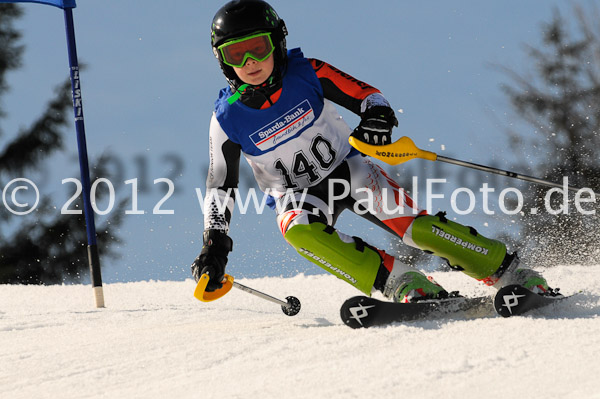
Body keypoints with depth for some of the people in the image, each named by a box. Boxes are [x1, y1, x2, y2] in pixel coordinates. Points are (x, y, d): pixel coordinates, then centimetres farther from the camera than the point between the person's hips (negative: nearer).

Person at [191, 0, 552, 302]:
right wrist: (214, 247, -17)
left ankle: (513, 274, -11)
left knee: (415, 225, -22)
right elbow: (220, 188, -7)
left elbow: (368, 96, -11)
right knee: (298, 229, -35)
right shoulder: (228, 120, -14)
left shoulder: (306, 74, -16)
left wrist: (378, 118, -34)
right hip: (298, 197, 0)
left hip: (347, 169, 0)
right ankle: (402, 283, -35)